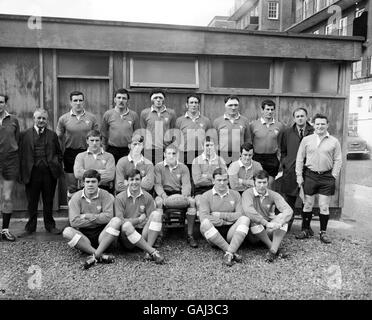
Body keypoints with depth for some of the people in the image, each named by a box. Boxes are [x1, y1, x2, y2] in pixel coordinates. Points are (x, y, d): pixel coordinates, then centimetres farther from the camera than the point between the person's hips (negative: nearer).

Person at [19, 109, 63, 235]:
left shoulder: (52, 135, 11)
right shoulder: (25, 135, 6)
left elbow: (59, 153, 14)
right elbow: (21, 154, 3)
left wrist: (57, 166, -1)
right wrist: (22, 174, -3)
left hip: (49, 173, 1)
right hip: (32, 173, -1)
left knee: (48, 201, 10)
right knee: (32, 202, 10)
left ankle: (50, 225, 23)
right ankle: (31, 226, 25)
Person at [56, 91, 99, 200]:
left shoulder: (92, 117, 2)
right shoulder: (63, 119, 1)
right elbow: (58, 138, 6)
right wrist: (62, 154, 1)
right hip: (70, 154, 0)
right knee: (71, 188, 8)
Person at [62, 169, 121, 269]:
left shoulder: (106, 196, -1)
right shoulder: (76, 197, 1)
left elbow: (108, 217, -14)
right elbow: (74, 222, -11)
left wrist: (87, 216, -11)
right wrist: (98, 219, -10)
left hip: (102, 234, 0)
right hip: (83, 236, 1)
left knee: (117, 221, -26)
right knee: (67, 231, -27)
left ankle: (94, 256, -32)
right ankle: (100, 255, -33)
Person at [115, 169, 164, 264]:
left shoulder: (147, 197, 5)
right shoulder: (120, 198, 0)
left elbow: (151, 219, 0)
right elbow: (120, 221, -9)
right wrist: (139, 219, -6)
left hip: (143, 233, 2)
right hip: (127, 235, -2)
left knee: (156, 214, -21)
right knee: (126, 225, -36)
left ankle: (148, 252, -28)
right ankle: (153, 252, -32)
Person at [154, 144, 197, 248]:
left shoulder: (183, 167, 9)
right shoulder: (158, 167, 5)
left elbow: (186, 184, -2)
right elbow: (157, 184, -5)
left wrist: (184, 196, -24)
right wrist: (163, 195, -26)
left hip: (179, 194, 2)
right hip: (164, 194, -1)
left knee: (192, 201, -28)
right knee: (158, 201, -35)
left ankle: (190, 235, -20)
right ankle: (159, 235, -24)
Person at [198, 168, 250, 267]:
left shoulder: (235, 194, 13)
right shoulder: (206, 196, 5)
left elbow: (240, 215, 0)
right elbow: (203, 217, -11)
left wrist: (221, 215, -8)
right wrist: (226, 221, -12)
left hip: (231, 232, 2)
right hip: (213, 233, -2)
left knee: (245, 219, -23)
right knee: (205, 223, -32)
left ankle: (229, 253, -36)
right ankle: (233, 252, -32)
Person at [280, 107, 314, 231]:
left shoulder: (313, 132, 3)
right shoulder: (287, 133, 10)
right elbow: (283, 151, 14)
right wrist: (283, 164, 4)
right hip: (290, 170, 1)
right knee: (289, 199, 6)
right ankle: (287, 224, 18)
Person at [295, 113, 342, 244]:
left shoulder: (334, 141, 3)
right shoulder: (306, 140, 3)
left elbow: (338, 160, 5)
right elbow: (300, 159, 4)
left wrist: (334, 176, -3)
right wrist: (299, 175, -1)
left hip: (326, 177, 0)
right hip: (310, 175, 0)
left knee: (324, 206, 5)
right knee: (307, 204, 7)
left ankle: (323, 232, 17)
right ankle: (305, 230, 19)